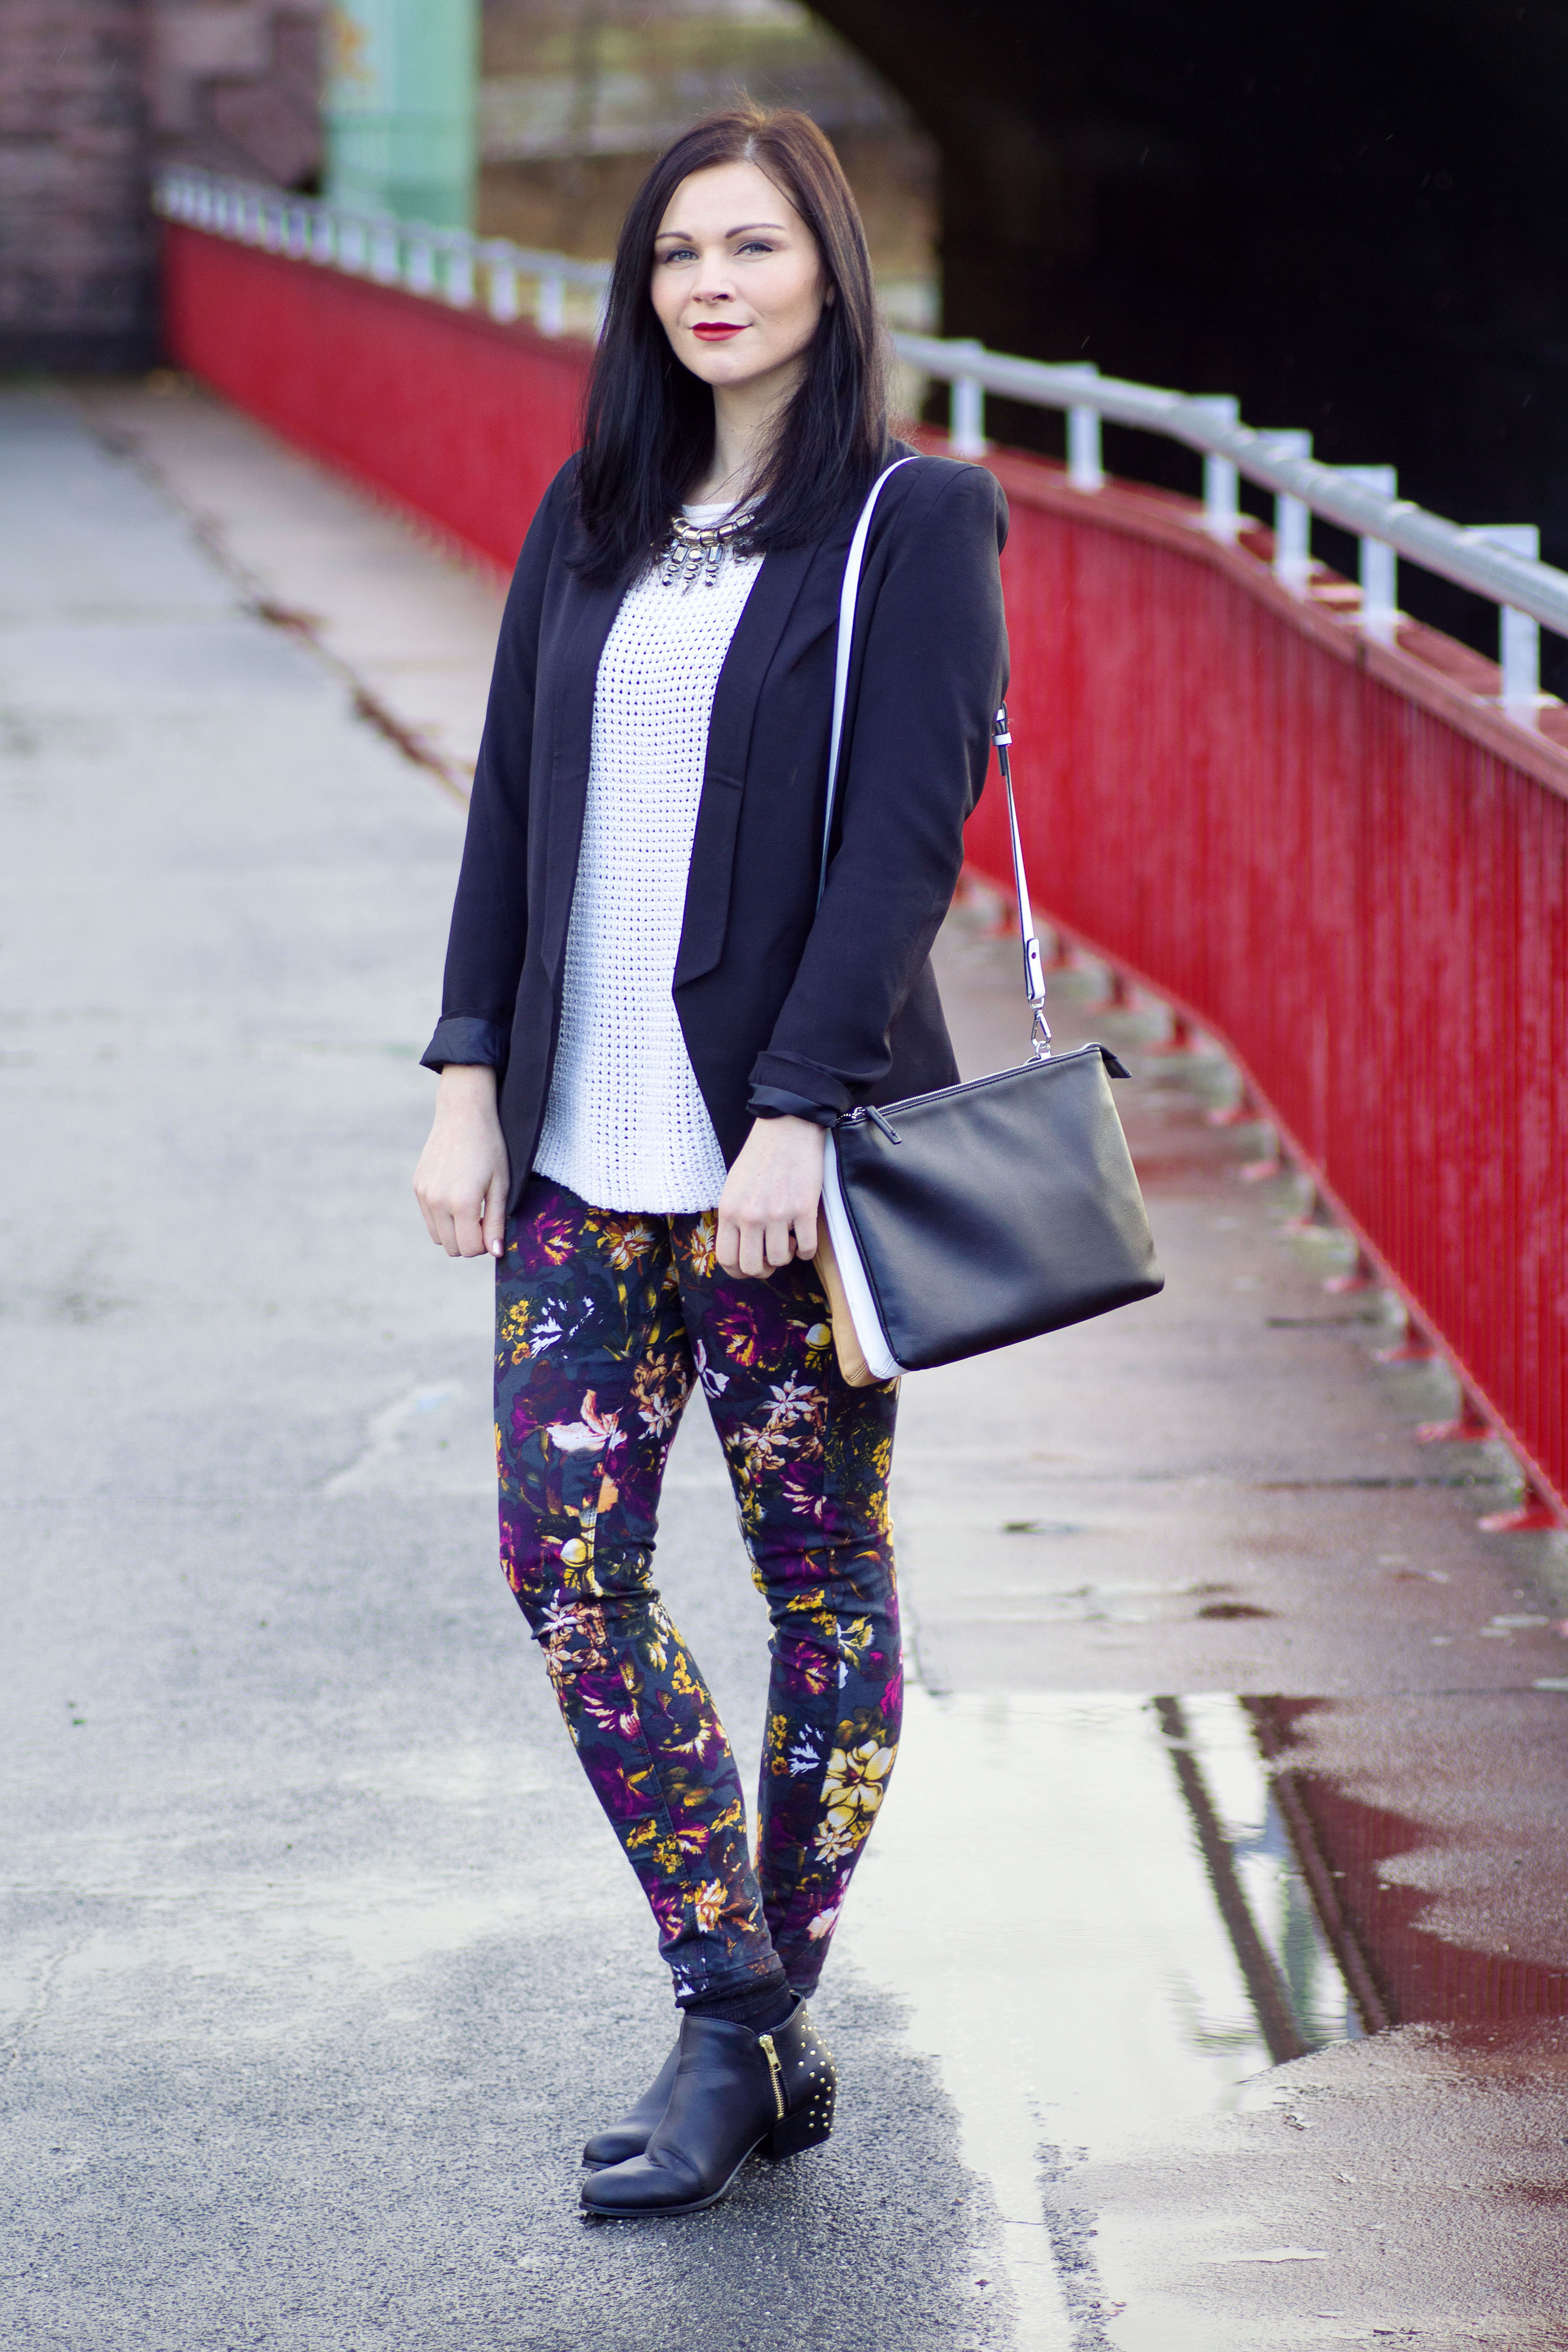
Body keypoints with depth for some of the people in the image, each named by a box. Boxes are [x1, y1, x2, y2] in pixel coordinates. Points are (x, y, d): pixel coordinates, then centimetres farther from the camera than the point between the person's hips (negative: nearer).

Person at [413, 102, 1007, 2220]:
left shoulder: (914, 522, -5)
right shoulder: (594, 518, 12)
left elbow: (903, 838, -12)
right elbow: (515, 802, 12)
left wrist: (795, 1113, -19)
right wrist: (472, 1075, 4)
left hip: (790, 1150, -5)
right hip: (586, 1143, 6)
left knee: (822, 1575, 3)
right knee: (566, 1560, 1)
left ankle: (751, 2035, 15)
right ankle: (744, 2020, 12)